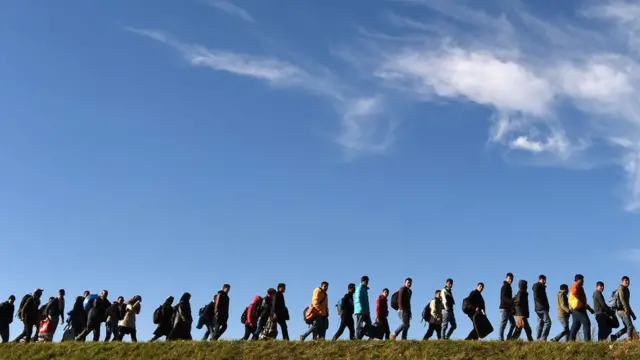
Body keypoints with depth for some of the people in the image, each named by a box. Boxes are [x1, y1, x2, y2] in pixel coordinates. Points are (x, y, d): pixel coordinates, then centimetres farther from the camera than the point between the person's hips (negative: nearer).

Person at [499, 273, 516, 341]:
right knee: (503, 323, -10)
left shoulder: (508, 287, 20)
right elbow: (503, 297, -20)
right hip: (504, 308, -10)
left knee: (513, 323, 10)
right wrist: (512, 301, -31)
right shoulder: (505, 286, -9)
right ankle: (501, 339, -10)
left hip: (508, 308, 10)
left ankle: (508, 338, 13)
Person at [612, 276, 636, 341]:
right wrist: (626, 309, -29)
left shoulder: (626, 289, 23)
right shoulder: (621, 288, -5)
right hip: (623, 310, -9)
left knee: (627, 327, 10)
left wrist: (632, 313, 22)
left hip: (624, 311, 9)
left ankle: (614, 337, 9)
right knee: (630, 326, -14)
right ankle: (629, 341, -18)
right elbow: (622, 299, -19)